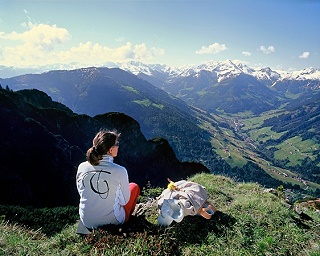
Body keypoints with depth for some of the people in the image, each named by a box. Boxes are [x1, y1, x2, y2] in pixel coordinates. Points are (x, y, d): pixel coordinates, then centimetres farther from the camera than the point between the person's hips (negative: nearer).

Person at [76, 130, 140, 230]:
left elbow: (81, 192, 5)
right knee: (134, 187, 20)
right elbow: (124, 201, -9)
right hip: (113, 221, -4)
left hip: (87, 222, 4)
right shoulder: (120, 171, -23)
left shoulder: (82, 167, -12)